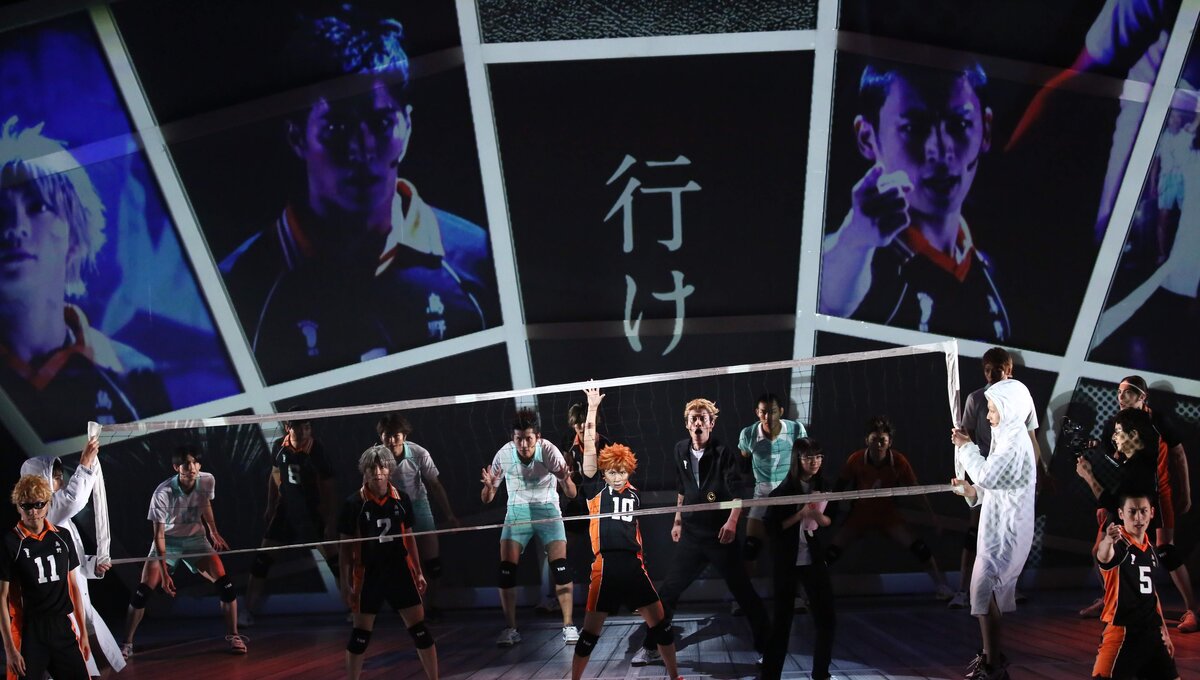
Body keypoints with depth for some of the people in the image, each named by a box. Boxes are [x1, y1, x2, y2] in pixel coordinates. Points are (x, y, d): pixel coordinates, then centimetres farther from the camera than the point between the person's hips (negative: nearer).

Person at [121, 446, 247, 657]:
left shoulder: (207, 481, -18)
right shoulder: (163, 493, -30)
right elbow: (159, 534, -24)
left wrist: (214, 533, 16)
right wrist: (164, 573, -26)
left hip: (196, 539, 3)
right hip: (167, 542, -3)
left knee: (225, 584, -11)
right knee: (143, 590, -12)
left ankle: (232, 636, 4)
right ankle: (127, 644, 0)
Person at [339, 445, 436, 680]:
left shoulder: (401, 499, 0)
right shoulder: (354, 503, -8)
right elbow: (345, 546, -3)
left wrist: (418, 572, 12)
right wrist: (345, 584, -5)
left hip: (400, 572, 2)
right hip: (368, 575, -2)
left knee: (420, 630, 1)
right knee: (360, 635, 5)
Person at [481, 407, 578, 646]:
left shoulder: (549, 451, -22)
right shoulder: (503, 455, -17)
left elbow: (571, 494, -22)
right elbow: (487, 498, -7)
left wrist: (565, 481, -45)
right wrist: (488, 486, -30)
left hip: (547, 509, -1)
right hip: (517, 510, 2)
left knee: (560, 566, -14)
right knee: (506, 569, -10)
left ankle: (568, 626, -5)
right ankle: (510, 629, -1)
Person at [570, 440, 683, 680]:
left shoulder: (633, 493, 12)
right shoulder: (596, 488, 0)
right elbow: (590, 453, -8)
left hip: (633, 565, 4)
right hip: (606, 565, -4)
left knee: (660, 622, 6)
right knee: (591, 631, -1)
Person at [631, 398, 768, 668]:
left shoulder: (724, 453, -11)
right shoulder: (681, 451, 5)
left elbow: (739, 491, -18)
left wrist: (732, 521, -32)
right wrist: (678, 520, 22)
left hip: (720, 536, -4)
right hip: (692, 535, 4)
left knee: (744, 594, 2)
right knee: (668, 591, 3)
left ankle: (765, 647, 15)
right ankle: (651, 646, 14)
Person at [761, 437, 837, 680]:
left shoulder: (823, 487, 3)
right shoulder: (783, 491, -13)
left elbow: (831, 520, 11)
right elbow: (772, 526, -14)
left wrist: (819, 517, -11)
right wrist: (801, 514, -22)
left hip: (815, 560, 5)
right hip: (787, 562, -5)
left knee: (826, 618, 5)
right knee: (782, 620, -1)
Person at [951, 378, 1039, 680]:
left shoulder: (1014, 440, -17)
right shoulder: (1008, 436, 15)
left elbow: (986, 474, -25)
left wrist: (966, 447, -12)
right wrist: (972, 491, 5)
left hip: (1005, 530, -10)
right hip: (999, 527, 10)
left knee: (983, 591, -11)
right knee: (990, 591, 15)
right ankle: (992, 654, 25)